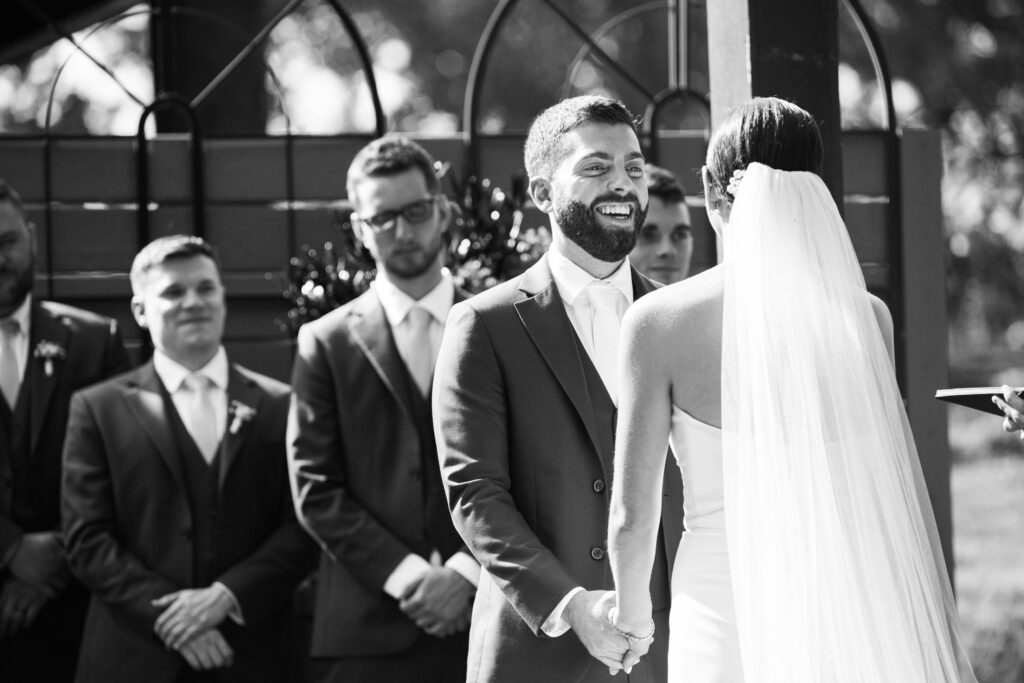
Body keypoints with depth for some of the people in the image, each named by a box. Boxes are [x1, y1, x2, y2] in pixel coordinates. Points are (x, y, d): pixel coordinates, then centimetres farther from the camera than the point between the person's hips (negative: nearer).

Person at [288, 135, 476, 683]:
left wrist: (467, 572, -10)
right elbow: (314, 489, 2)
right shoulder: (327, 343, 9)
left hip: (481, 616, 1)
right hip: (367, 635, 0)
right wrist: (404, 574, -11)